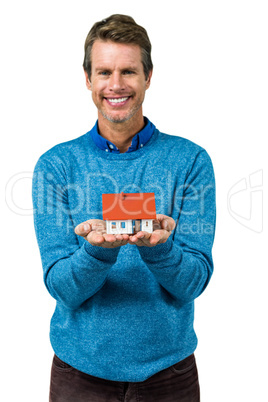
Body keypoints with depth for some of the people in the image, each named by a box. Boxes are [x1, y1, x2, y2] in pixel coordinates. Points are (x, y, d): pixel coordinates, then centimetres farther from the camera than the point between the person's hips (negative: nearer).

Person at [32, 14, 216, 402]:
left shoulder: (191, 160, -6)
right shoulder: (55, 164, -5)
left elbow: (192, 284, -9)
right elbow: (62, 288, -10)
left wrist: (159, 246, -29)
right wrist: (97, 250, -29)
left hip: (168, 367, 0)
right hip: (81, 368, 0)